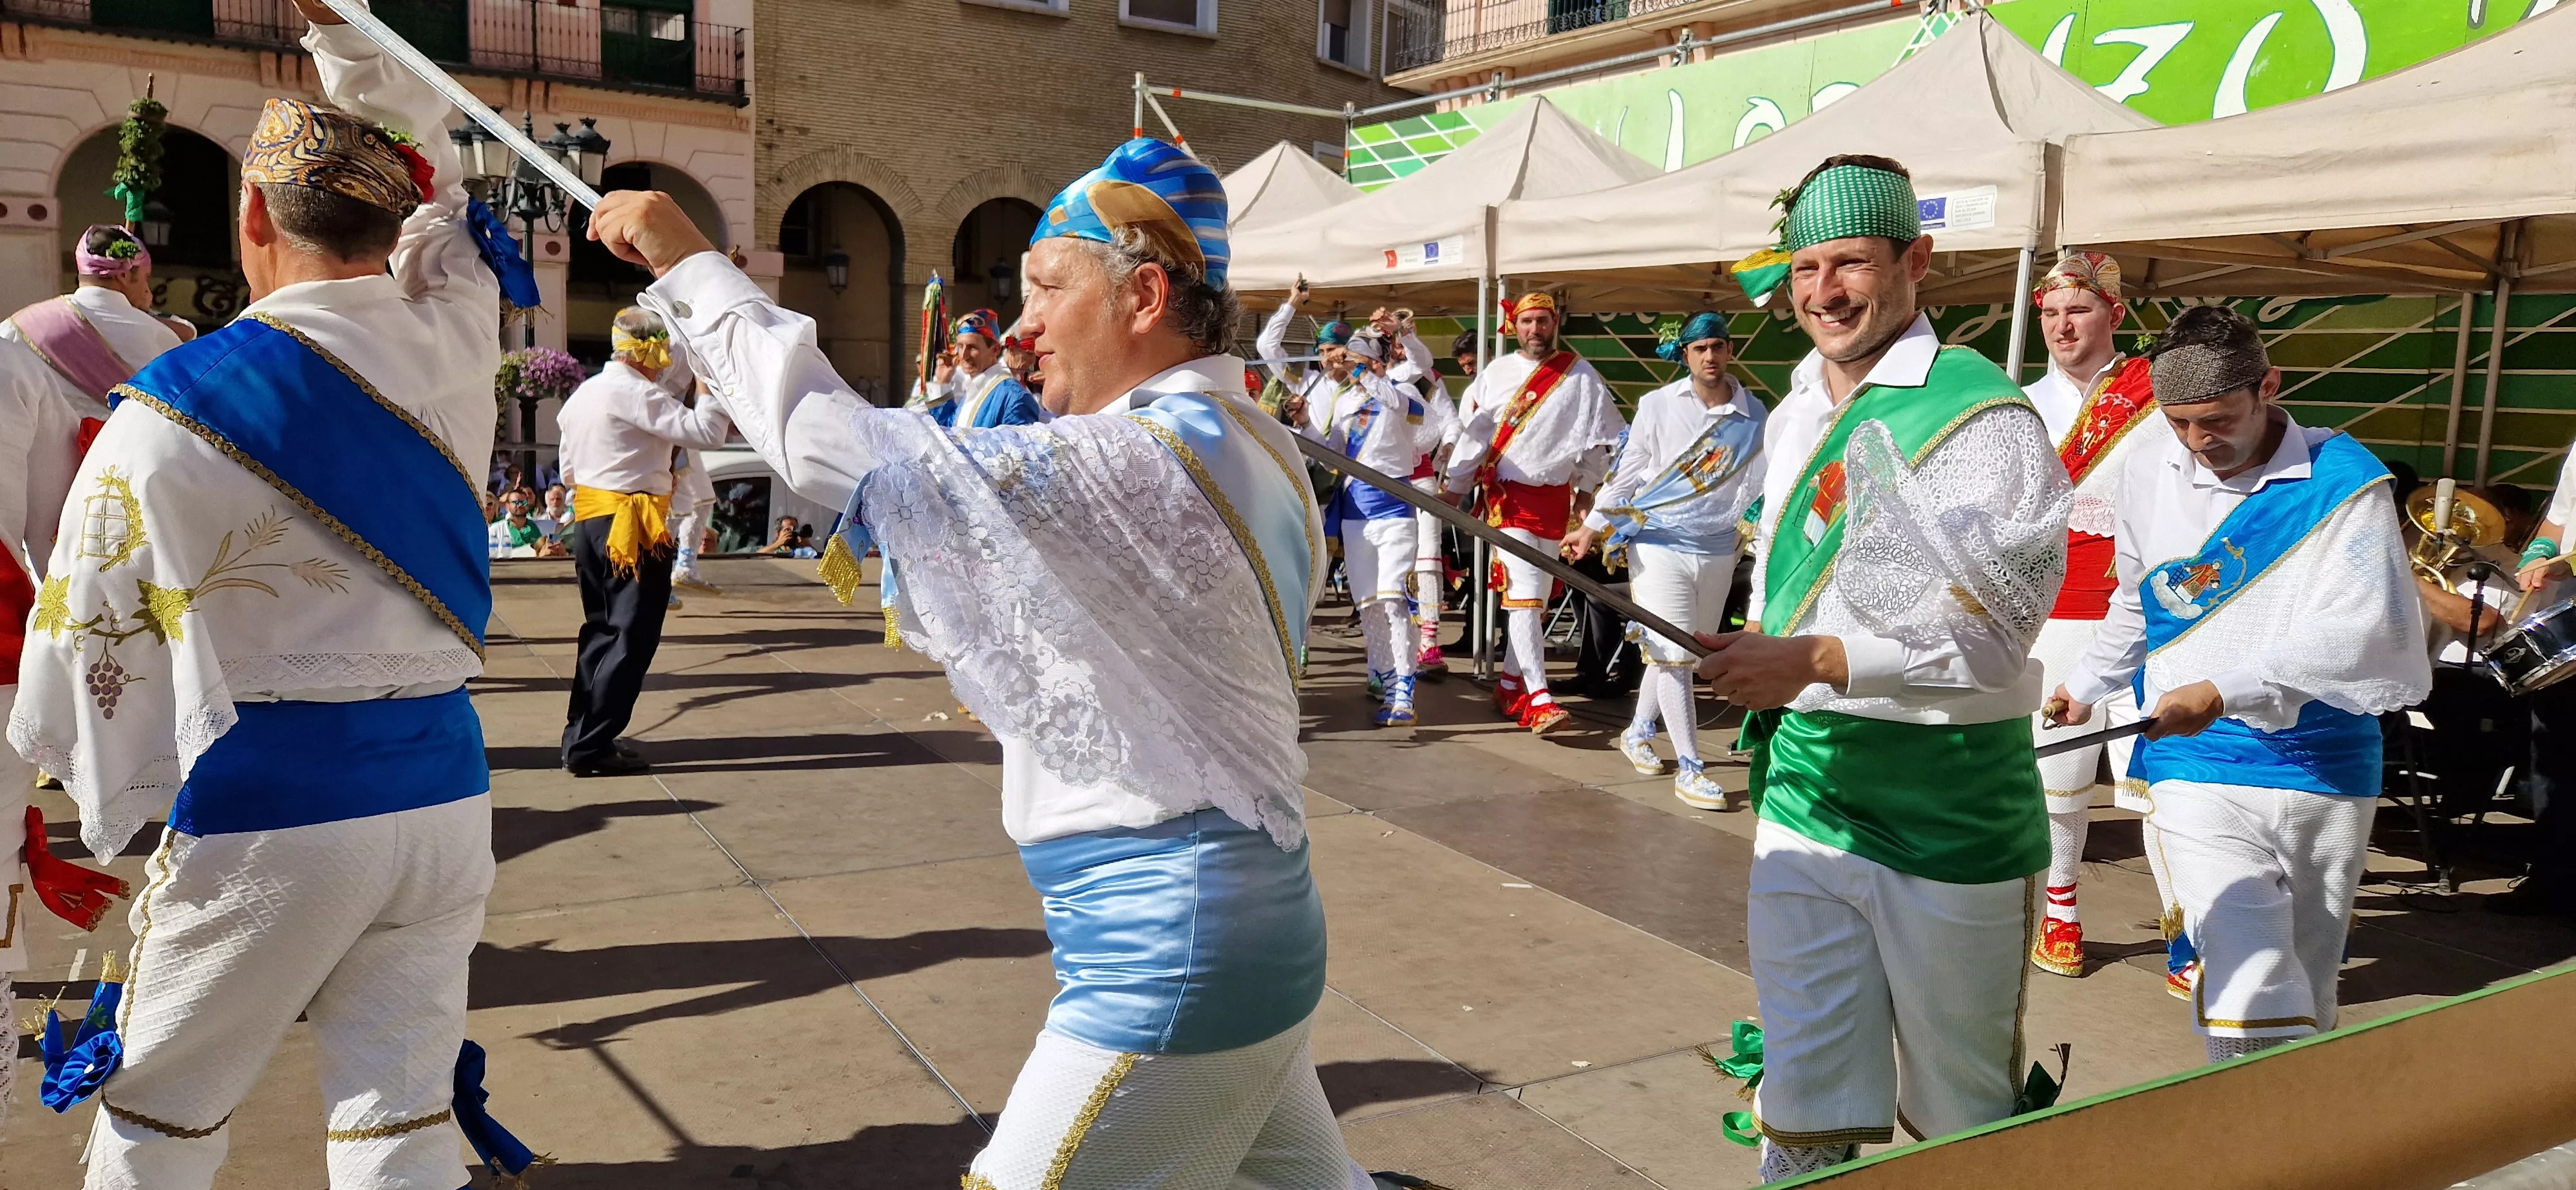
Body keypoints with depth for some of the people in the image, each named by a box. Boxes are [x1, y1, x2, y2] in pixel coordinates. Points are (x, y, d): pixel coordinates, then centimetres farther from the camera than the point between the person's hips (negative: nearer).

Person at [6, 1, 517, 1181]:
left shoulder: (175, 415, -13)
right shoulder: (453, 335, -2)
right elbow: (433, 176, 18)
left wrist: (120, 811, 9)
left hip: (268, 814, -4)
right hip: (445, 790, 4)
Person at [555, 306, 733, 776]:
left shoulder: (586, 392, 16)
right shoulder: (634, 393, -14)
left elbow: (569, 467, 20)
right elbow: (705, 432, -22)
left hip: (591, 522, 10)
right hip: (631, 528, -10)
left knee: (602, 631, 18)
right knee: (631, 639, -5)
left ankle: (580, 735, 25)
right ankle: (591, 748, -4)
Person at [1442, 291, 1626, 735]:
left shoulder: (1580, 375, 2)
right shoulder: (1498, 372, 5)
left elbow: (1602, 436, 7)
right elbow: (1473, 432, 9)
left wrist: (1586, 489, 6)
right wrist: (1456, 487, 11)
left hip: (1554, 496, 2)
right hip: (1507, 495, -1)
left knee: (1537, 595, 8)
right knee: (1522, 593, -12)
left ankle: (1510, 683, 23)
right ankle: (1538, 699, -16)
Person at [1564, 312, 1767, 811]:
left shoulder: (1754, 416, 2)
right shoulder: (1658, 405, -2)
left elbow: (1756, 488, 4)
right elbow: (1628, 473, 3)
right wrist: (1594, 526, -1)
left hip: (1717, 552, 3)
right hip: (1659, 545, -3)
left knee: (1677, 655, 13)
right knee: (1673, 656, -5)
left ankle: (1636, 732, 34)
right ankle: (1690, 769, 1)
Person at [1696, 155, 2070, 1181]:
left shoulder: (1981, 415, -12)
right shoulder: (1792, 415, 11)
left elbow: (1993, 625, -18)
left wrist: (1816, 661, -25)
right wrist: (1756, 660, 11)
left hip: (1946, 803, -5)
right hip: (1802, 789, 6)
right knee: (1803, 1103, 11)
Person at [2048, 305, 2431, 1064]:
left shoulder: (2343, 480, -6)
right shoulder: (2149, 475, 4)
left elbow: (2362, 630, -18)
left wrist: (2225, 691, -28)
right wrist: (2087, 686, 31)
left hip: (2324, 770, 0)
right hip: (2200, 770, 1)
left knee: (2307, 1002, 12)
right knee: (2252, 1002, -17)